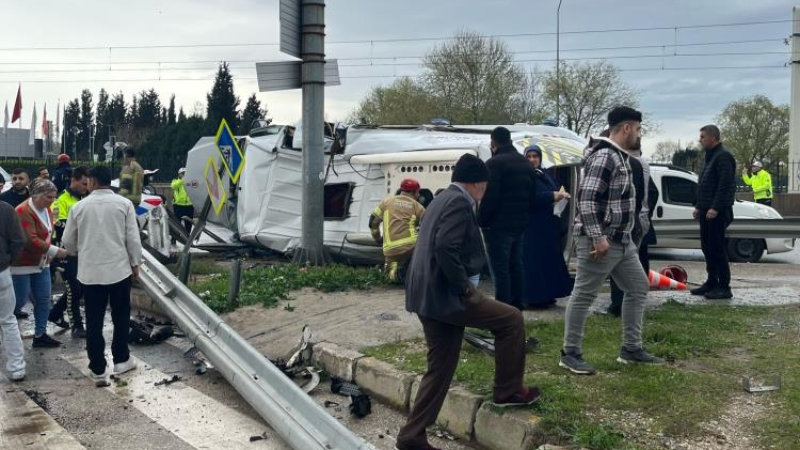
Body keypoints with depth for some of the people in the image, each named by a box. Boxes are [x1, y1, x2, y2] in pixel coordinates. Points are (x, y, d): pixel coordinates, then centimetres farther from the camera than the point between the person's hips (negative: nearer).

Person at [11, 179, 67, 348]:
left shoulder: (46, 209, 6)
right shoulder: (23, 211, -20)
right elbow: (30, 240, -27)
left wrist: (48, 254, 6)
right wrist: (54, 251, -26)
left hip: (41, 263, 8)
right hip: (22, 264, -8)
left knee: (43, 299, 7)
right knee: (20, 301, -2)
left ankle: (40, 335, 16)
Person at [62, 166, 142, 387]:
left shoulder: (79, 206, 0)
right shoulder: (124, 203, -4)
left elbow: (67, 241, 8)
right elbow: (133, 238, -5)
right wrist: (135, 263, 8)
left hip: (90, 271, 1)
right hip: (119, 268, 0)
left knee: (94, 322, 6)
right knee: (121, 317, 16)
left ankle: (99, 370, 7)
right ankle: (121, 359, 25)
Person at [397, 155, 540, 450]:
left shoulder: (443, 198, 19)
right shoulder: (459, 202, -12)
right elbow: (445, 248, -25)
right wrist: (464, 287, -15)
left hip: (428, 294, 10)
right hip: (445, 294, -10)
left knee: (440, 367, 13)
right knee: (511, 320, 2)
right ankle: (508, 390, 13)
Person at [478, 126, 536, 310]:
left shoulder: (495, 163, -13)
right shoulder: (526, 164, 14)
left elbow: (489, 197, -18)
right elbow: (531, 195, 17)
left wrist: (482, 220, -9)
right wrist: (523, 215, 19)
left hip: (499, 224, -8)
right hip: (519, 224, 8)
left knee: (500, 270, -5)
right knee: (515, 267, 15)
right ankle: (516, 307, 21)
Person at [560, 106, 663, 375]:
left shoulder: (621, 157, 16)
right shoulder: (603, 157, -17)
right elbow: (587, 200, -23)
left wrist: (619, 236, 21)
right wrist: (598, 238, -25)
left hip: (622, 241, 11)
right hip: (602, 242, -11)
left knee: (638, 288, 15)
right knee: (584, 296, -2)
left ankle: (631, 349, 23)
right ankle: (570, 354, 7)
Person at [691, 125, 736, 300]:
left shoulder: (723, 156, -12)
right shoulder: (710, 156, 19)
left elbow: (725, 184, -20)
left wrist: (715, 208, -24)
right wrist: (699, 206, 19)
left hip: (717, 211, -10)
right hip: (707, 210, 10)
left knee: (717, 248, -8)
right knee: (707, 246, 11)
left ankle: (724, 287, -4)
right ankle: (712, 282, 19)